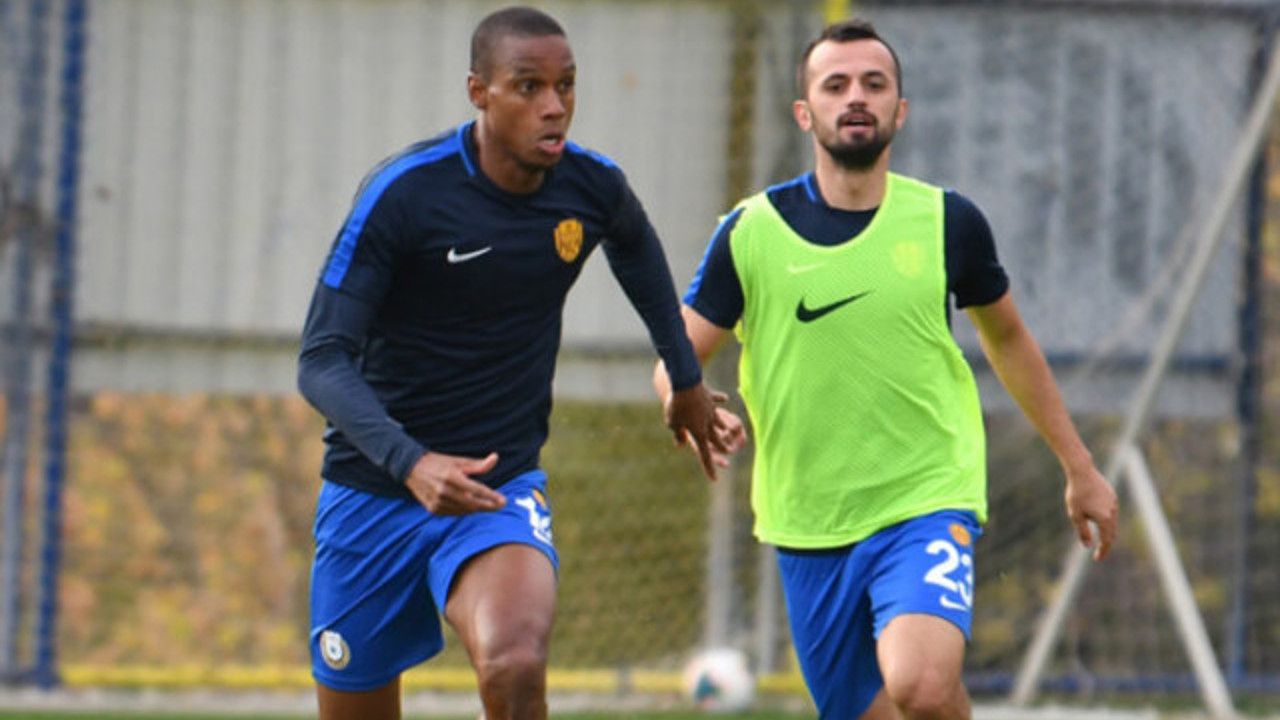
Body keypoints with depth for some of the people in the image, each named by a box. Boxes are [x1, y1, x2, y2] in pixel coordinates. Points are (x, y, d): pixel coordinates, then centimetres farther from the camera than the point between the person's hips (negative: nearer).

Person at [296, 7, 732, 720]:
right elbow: (322, 360, -20)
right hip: (374, 492, -1)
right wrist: (410, 463, -35)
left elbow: (636, 248, 22)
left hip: (504, 487, 1)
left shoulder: (593, 187, -5)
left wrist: (687, 377, 33)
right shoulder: (402, 193, -17)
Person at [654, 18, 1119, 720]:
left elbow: (1007, 340, 17)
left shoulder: (947, 221, 1)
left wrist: (1080, 468, 22)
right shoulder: (751, 232, -1)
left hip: (928, 502, -2)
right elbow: (675, 362, 2)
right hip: (808, 527, 2)